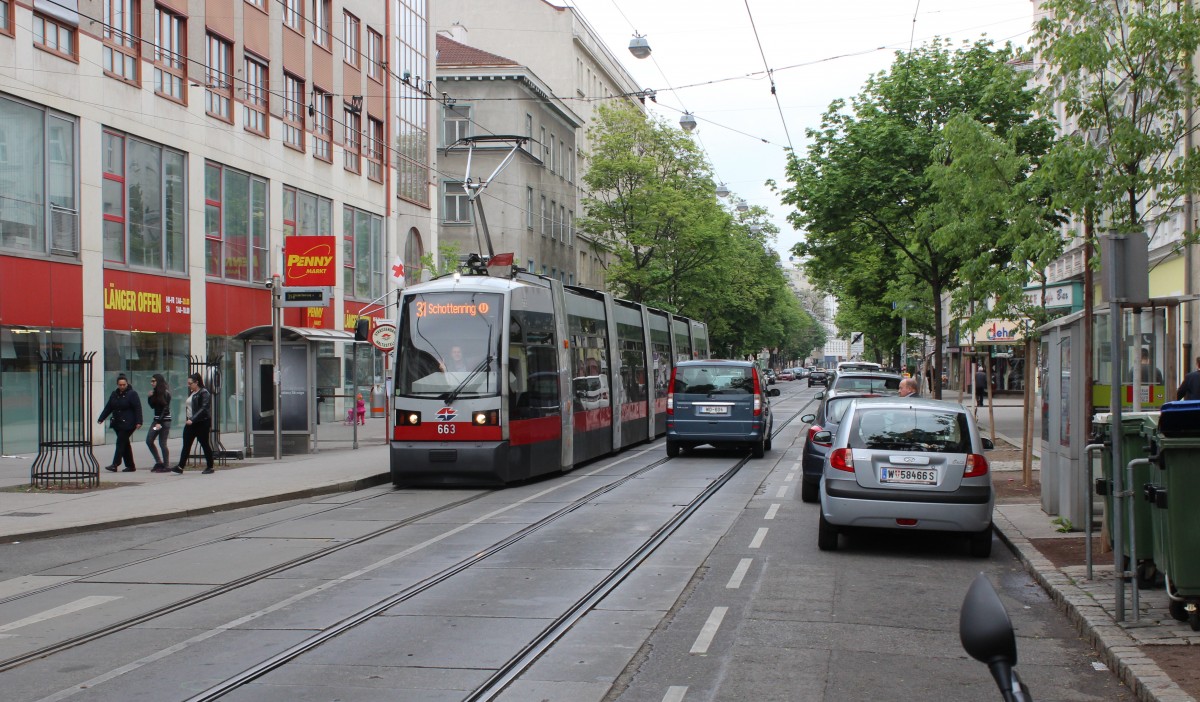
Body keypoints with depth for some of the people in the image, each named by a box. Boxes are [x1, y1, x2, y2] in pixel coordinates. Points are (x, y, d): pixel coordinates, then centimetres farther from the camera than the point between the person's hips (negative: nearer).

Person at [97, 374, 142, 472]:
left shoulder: (132, 394, -7)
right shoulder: (114, 394, 13)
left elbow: (138, 409, -12)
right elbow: (108, 408, 15)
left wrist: (138, 422, -20)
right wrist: (101, 419, 7)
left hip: (128, 424, -7)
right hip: (117, 423, 7)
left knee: (120, 443, -13)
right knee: (125, 444, 9)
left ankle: (115, 465, -15)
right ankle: (130, 466, 15)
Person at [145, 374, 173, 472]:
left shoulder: (166, 393, -11)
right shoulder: (155, 393, 11)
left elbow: (165, 409, -14)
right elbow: (152, 406, 16)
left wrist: (159, 422, -19)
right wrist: (150, 397, -1)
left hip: (165, 420, -8)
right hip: (156, 419, 8)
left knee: (162, 443, -6)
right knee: (149, 440, 2)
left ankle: (166, 466, 1)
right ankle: (159, 462, 12)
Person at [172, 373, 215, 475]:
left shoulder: (204, 393, -12)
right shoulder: (191, 393, 15)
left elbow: (203, 409, -21)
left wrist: (193, 419, -27)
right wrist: (188, 419, 10)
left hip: (201, 423, -8)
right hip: (190, 423, 8)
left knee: (204, 444, 0)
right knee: (186, 444, 2)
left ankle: (209, 467, 10)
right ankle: (180, 467, 1)